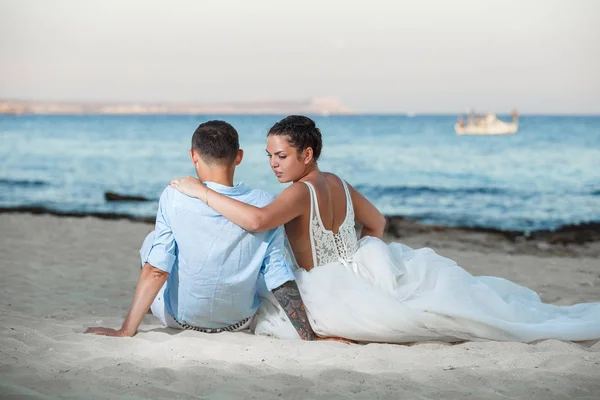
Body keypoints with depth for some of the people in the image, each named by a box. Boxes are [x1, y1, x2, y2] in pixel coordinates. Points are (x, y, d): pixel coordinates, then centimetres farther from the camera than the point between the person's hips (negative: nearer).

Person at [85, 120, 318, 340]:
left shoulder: (174, 198, -21)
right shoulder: (264, 204, -17)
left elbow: (156, 270, -22)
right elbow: (280, 279, -16)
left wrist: (126, 330, -16)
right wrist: (309, 336, -9)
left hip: (179, 318, -1)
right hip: (240, 322, 1)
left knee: (151, 240, 24)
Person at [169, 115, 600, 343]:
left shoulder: (300, 193, -19)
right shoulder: (336, 183, 8)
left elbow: (257, 219, -38)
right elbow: (377, 224, 21)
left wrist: (201, 191, -30)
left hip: (334, 293, -8)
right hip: (361, 273, 8)